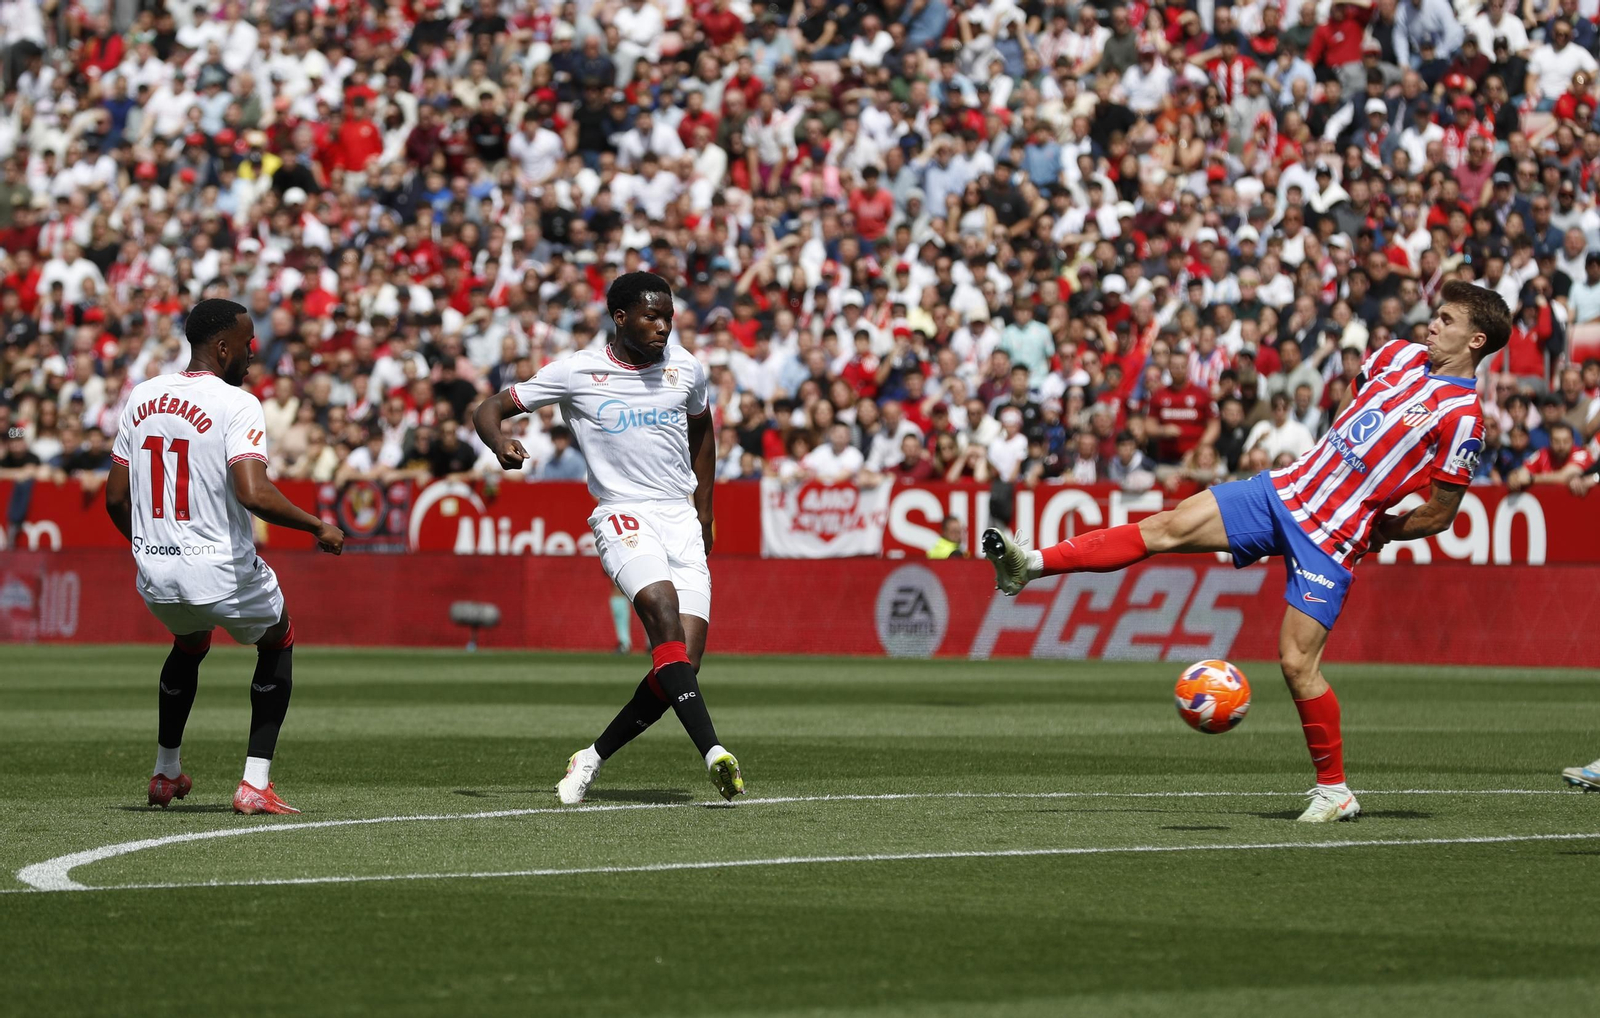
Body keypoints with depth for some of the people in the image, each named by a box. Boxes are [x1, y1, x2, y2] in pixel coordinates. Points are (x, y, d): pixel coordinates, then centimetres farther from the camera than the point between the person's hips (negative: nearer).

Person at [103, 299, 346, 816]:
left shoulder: (142, 398, 6)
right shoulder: (236, 404, -13)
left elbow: (115, 498, 10)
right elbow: (254, 493, -27)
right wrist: (319, 527, -14)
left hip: (155, 577, 6)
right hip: (222, 573, -6)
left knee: (189, 645, 36)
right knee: (278, 641, 22)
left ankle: (166, 774, 44)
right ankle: (255, 783, 13)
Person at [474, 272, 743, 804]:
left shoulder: (686, 369, 8)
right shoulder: (576, 372, -3)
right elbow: (489, 409, 3)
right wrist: (501, 444, -20)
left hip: (681, 520, 4)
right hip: (622, 516, -4)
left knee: (685, 660, -9)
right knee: (663, 605, -33)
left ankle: (593, 758, 9)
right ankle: (712, 750, -40)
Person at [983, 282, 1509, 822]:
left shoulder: (1461, 417, -13)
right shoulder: (1400, 355, 7)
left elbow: (1440, 515, -10)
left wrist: (1376, 530, -3)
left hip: (1330, 541, -6)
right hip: (1284, 489, 6)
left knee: (1297, 663, -11)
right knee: (1168, 526, -6)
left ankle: (1335, 791, 5)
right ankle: (1031, 565, -7)